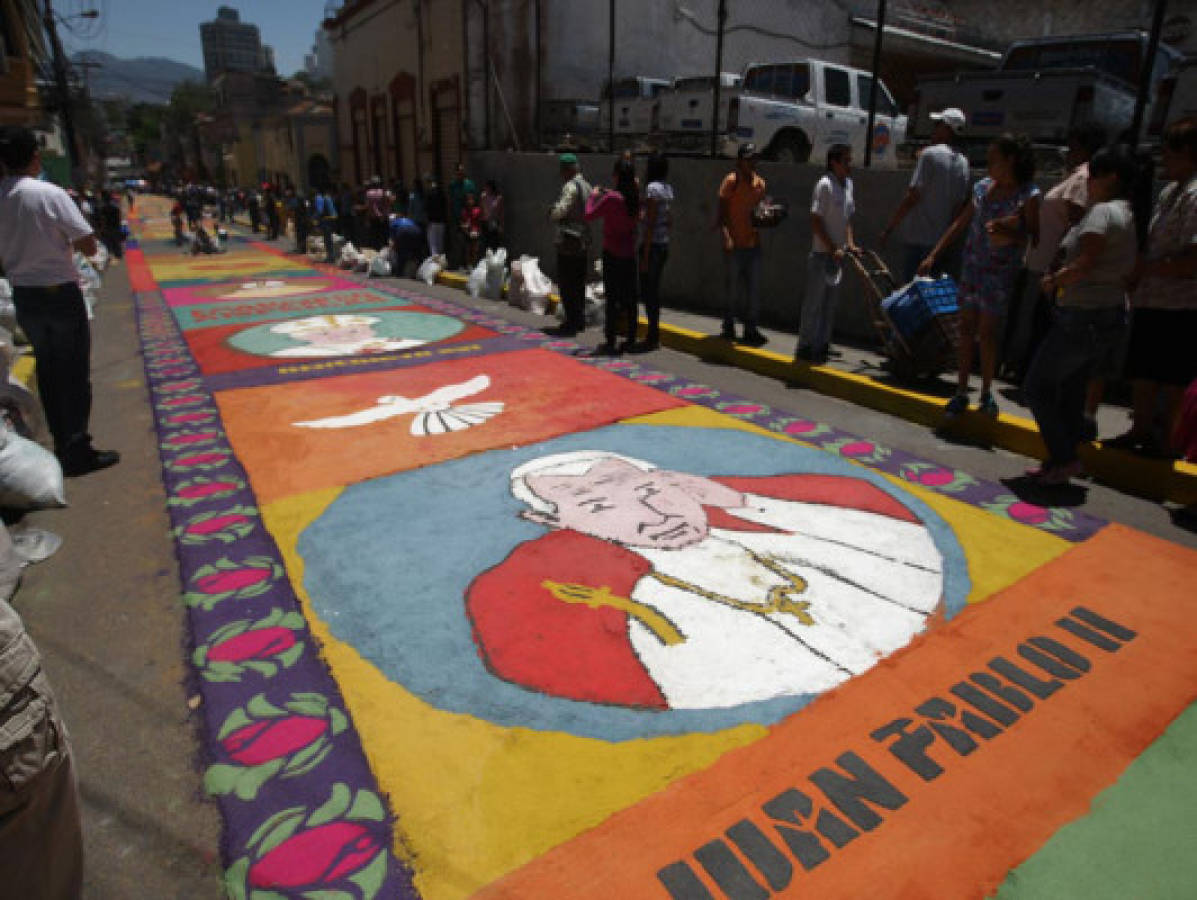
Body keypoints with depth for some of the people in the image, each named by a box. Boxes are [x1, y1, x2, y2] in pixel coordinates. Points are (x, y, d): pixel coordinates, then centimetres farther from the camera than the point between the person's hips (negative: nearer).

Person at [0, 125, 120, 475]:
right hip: (60, 293, -5)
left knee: (48, 369, 15)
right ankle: (77, 451, 5)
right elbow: (88, 247, -15)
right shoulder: (50, 194, -14)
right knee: (75, 371, 2)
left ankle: (62, 445, 23)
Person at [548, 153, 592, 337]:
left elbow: (559, 211, -23)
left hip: (569, 241, -9)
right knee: (578, 283, 14)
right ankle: (580, 320, 21)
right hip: (583, 241, 9)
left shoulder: (571, 186, -15)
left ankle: (572, 322, -4)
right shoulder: (586, 185, 13)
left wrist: (551, 212, -1)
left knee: (566, 284, -5)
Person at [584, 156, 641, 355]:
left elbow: (589, 216, -9)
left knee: (612, 298, -2)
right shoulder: (635, 198, 1)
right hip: (630, 253, 6)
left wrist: (593, 196, 7)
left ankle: (610, 343, 1)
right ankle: (630, 339, 17)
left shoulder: (611, 198, -16)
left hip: (612, 253, -6)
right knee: (629, 298, 11)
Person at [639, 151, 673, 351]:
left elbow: (650, 224, -18)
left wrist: (645, 255, -18)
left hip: (652, 245, -9)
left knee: (648, 291, -3)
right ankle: (655, 335, 20)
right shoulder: (668, 188, 12)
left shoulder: (653, 188, -14)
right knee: (654, 290, 14)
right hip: (664, 245, 9)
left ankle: (652, 337, 1)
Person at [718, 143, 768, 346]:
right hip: (735, 245, -5)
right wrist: (726, 237, -22)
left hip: (753, 243, 5)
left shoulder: (760, 182, 12)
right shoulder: (731, 181, -5)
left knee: (754, 288, 5)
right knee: (733, 288, 2)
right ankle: (728, 327, 17)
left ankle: (750, 329, 13)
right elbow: (722, 213, -9)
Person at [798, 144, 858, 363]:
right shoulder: (825, 185, -12)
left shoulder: (848, 184, 12)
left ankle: (822, 345, 20)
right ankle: (806, 347, 4)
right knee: (814, 302, -3)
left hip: (838, 254, 8)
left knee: (830, 303, 11)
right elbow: (816, 221, -16)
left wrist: (850, 244, 7)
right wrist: (832, 248, -19)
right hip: (822, 254, -8)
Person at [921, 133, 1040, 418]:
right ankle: (961, 392, 11)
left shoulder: (1028, 195, -7)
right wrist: (933, 255, 9)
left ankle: (986, 393, 15)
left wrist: (1011, 236, -24)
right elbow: (960, 224, 13)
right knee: (966, 329, 5)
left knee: (987, 332, 0)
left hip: (1000, 273, -4)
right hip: (972, 266, 5)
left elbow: (1035, 237, -6)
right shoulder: (982, 187, 7)